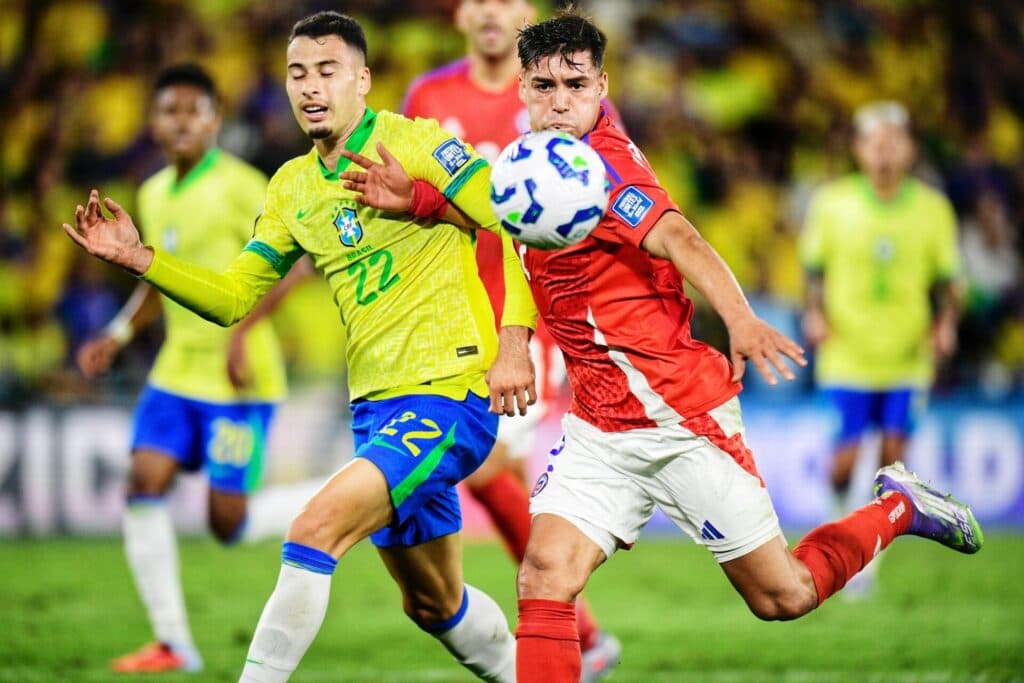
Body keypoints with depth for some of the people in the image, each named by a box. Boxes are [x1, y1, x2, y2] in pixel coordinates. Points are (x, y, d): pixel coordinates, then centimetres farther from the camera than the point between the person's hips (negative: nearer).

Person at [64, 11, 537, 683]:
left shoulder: (415, 143, -9)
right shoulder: (292, 188, 11)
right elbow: (233, 297, 13)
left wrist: (514, 341, -20)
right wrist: (138, 257, -1)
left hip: (451, 394, -8)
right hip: (376, 407, 8)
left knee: (315, 527, -24)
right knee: (433, 602, 18)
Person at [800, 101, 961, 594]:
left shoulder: (932, 208, 1)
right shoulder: (832, 203, -2)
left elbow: (945, 276, 9)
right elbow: (814, 266, 7)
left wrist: (945, 323, -7)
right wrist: (815, 313, -8)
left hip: (907, 358, 1)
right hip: (847, 356, -1)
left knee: (893, 458, -3)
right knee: (844, 463, -4)